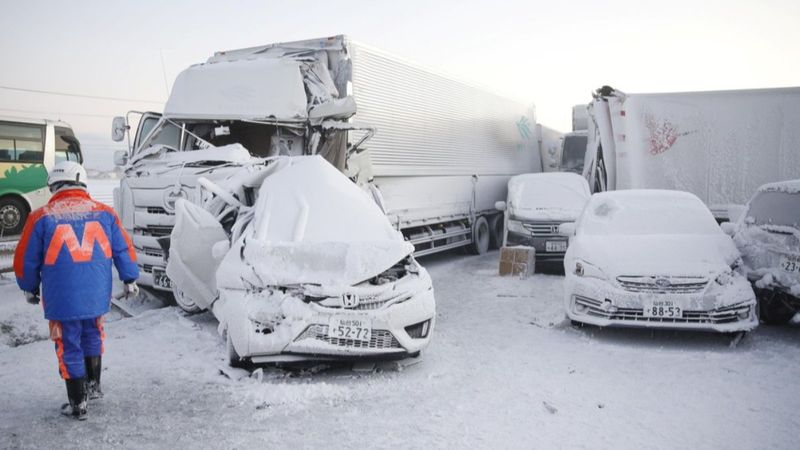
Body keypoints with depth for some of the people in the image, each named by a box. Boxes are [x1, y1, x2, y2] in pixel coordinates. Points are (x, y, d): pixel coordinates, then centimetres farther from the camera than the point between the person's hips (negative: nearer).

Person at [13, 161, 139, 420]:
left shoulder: (41, 218, -8)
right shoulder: (105, 213, 0)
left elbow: (26, 260, 0)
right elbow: (124, 250, 5)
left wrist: (29, 289, 16)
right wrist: (130, 280, 17)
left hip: (61, 299, -3)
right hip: (97, 296, 3)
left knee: (70, 349, 10)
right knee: (92, 337, 26)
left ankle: (78, 405, 20)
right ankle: (93, 386, 35)